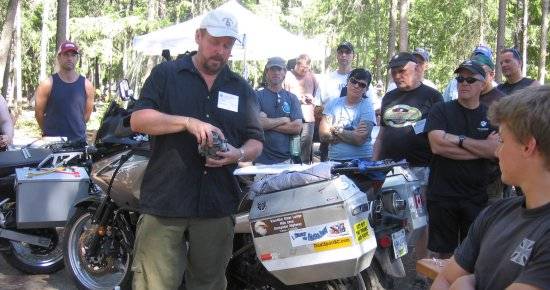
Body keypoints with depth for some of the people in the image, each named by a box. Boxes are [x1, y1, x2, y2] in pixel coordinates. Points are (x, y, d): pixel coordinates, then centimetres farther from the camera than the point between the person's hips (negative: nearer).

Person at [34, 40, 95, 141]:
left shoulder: (86, 85, 3)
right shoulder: (47, 84, -3)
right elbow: (39, 113, 4)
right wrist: (49, 131, 12)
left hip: (79, 140, 2)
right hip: (52, 141, -2)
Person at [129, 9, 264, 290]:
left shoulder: (242, 88, 15)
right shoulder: (166, 74, 5)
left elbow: (256, 142, 15)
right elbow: (138, 119, -6)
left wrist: (238, 154, -10)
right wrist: (189, 122, -20)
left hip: (217, 205, 3)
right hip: (164, 202, -3)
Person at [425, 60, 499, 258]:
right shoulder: (441, 111, 2)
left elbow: (496, 150, -9)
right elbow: (437, 145, -14)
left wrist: (459, 139, -14)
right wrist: (481, 148, -10)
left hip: (477, 197, 1)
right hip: (442, 195, -1)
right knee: (444, 253, 7)